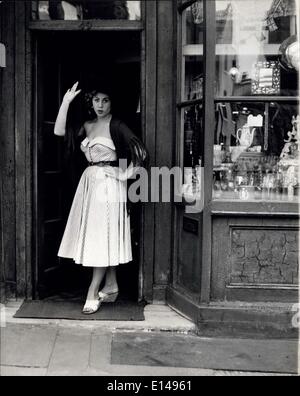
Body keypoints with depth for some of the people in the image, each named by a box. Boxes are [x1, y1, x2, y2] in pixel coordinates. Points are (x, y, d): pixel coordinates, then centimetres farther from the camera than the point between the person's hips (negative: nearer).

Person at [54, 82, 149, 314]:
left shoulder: (116, 127, -7)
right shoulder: (88, 126, 12)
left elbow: (142, 152, -14)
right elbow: (59, 132, -1)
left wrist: (126, 174, -10)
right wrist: (66, 102, -3)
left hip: (109, 184, -7)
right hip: (90, 182, 7)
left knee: (102, 237, -4)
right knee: (94, 236, 10)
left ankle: (93, 294, 0)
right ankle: (111, 288, 20)